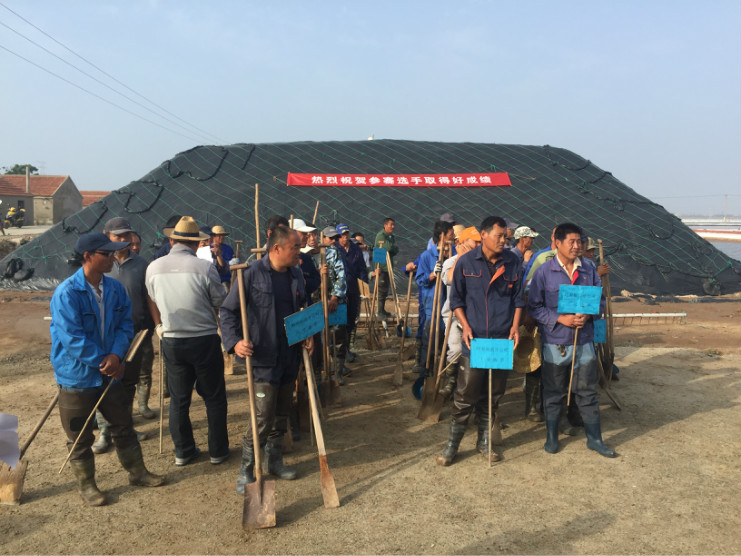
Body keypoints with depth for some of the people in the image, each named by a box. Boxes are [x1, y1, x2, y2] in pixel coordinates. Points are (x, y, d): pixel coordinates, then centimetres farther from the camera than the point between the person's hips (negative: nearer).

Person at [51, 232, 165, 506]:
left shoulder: (115, 288, -2)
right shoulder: (66, 293, -20)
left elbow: (125, 324, 0)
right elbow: (73, 340, -23)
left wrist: (116, 355, -18)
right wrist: (107, 363, -18)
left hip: (110, 373, 6)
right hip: (76, 378, -5)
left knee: (123, 425, 18)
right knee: (80, 437, 10)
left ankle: (137, 471, 35)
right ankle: (86, 485, 29)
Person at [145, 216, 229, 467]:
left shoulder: (154, 268, -1)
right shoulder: (204, 267, -14)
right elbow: (222, 303, -6)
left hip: (171, 341, 4)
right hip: (205, 340, -3)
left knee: (178, 398, 15)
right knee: (214, 397, 11)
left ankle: (183, 451, 26)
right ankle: (218, 451, 21)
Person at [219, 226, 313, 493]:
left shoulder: (296, 274, 7)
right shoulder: (252, 274, -12)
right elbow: (227, 311, -8)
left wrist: (308, 335, 6)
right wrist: (234, 341, -21)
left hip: (291, 357, 7)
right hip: (264, 358, -6)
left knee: (282, 414, 17)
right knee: (263, 418, -5)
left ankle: (274, 460, 33)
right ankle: (246, 470, 11)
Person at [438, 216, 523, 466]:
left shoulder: (512, 262, 4)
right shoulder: (466, 262, -3)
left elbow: (518, 297, 12)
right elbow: (456, 298, 3)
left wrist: (515, 325, -1)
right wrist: (465, 325, -8)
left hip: (503, 339, 3)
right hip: (474, 338, -3)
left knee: (494, 393, 12)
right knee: (466, 394, -1)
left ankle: (484, 441, 28)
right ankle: (452, 444, 13)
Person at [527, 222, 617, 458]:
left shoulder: (589, 270, 5)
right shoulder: (544, 271, -6)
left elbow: (600, 300, 10)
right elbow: (534, 306, -7)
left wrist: (588, 314, -11)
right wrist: (560, 319, -17)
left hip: (584, 342, 3)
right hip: (555, 343, -3)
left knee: (588, 392, 11)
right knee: (554, 393, 10)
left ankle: (594, 438, 24)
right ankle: (551, 437, 26)